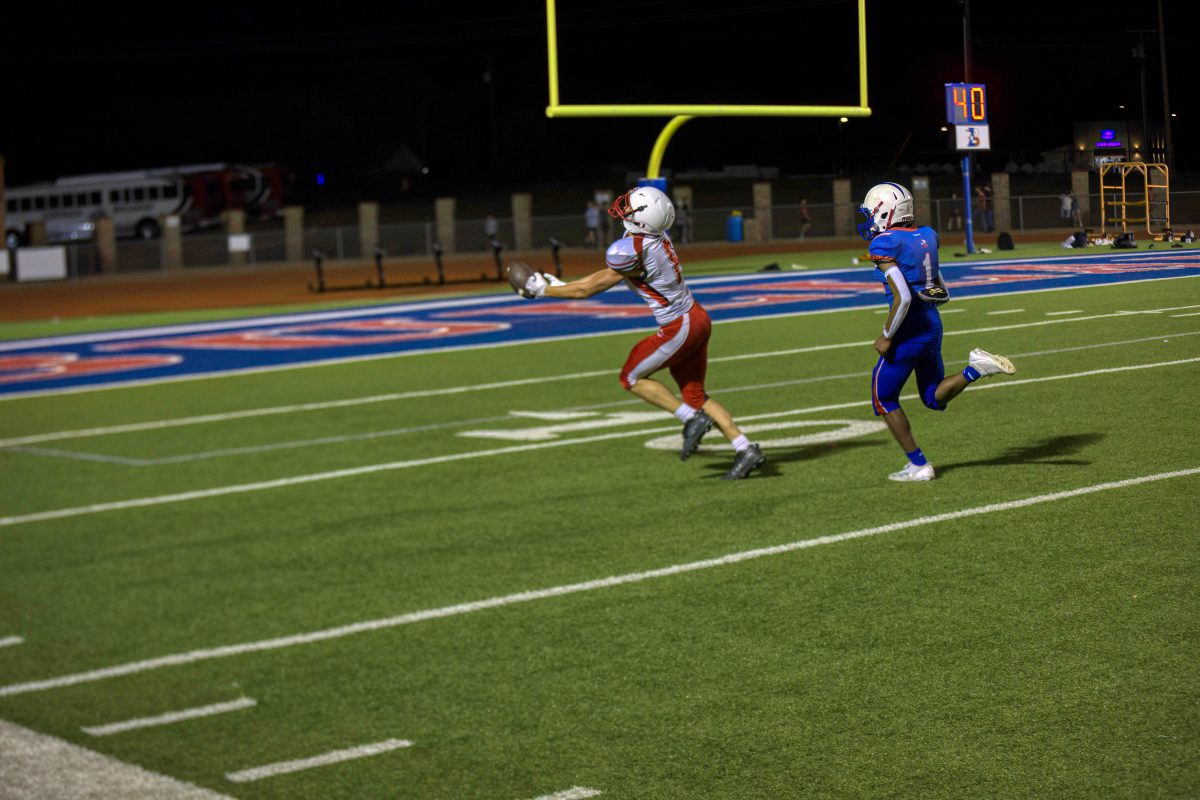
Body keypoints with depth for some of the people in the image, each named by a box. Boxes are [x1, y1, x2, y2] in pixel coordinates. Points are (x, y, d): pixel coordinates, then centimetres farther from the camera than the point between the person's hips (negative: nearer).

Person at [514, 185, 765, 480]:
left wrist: (542, 290, 0)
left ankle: (692, 419, 5)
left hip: (679, 328, -9)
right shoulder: (656, 236, 4)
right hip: (698, 319, 9)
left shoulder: (630, 251, -23)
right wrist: (559, 283, 19)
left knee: (632, 378, 10)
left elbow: (589, 289, -11)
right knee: (695, 394, 15)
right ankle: (745, 450, 12)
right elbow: (609, 273, 17)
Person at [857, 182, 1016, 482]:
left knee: (884, 398, 12)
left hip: (909, 331, -8)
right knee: (934, 398, 21)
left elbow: (902, 298, -24)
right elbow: (942, 293, 14)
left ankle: (918, 465, 12)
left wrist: (886, 337, -14)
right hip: (933, 324, 8)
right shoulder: (926, 237, 8)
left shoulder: (884, 245, -16)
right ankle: (976, 368, -4)